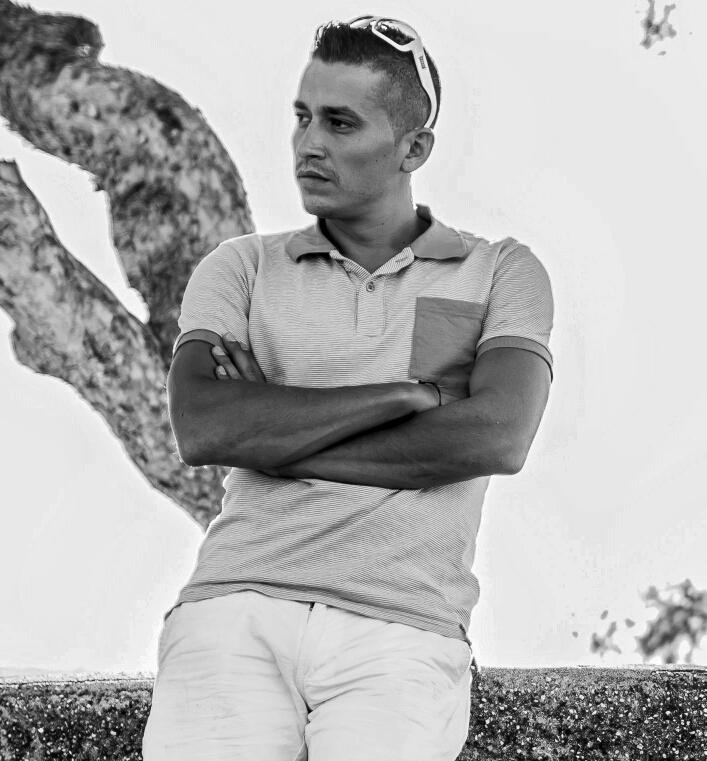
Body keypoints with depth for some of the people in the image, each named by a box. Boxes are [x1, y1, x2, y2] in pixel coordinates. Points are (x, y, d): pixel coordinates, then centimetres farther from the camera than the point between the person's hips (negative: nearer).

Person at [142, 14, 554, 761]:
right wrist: (409, 393, -3)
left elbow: (497, 438, -4)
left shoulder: (502, 273, 14)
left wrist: (274, 434, -2)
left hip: (401, 636, -1)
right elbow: (202, 428, -2)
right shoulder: (241, 268, 15)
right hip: (236, 614, 1)